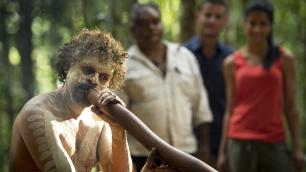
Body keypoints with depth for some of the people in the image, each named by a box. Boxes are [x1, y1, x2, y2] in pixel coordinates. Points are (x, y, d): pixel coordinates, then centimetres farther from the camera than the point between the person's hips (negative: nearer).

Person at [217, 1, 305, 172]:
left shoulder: (284, 60, 4)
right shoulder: (232, 63, 6)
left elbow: (291, 107, 4)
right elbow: (230, 110, 9)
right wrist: (223, 150, 7)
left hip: (275, 142, 0)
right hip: (240, 142, 0)